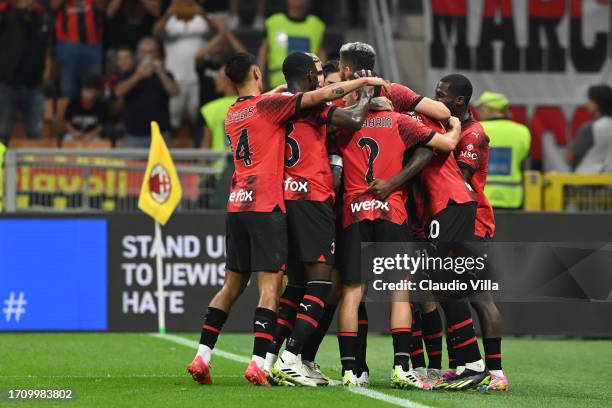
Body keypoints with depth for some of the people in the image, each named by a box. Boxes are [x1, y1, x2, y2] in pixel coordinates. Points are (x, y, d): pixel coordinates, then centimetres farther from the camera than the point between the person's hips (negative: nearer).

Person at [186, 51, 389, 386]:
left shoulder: (231, 115, 15)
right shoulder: (268, 105, -6)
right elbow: (318, 96, -12)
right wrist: (363, 82, -5)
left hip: (236, 206, 7)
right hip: (266, 205, -7)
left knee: (232, 285, 14)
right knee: (270, 286, -7)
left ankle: (201, 358, 10)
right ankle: (258, 363, -15)